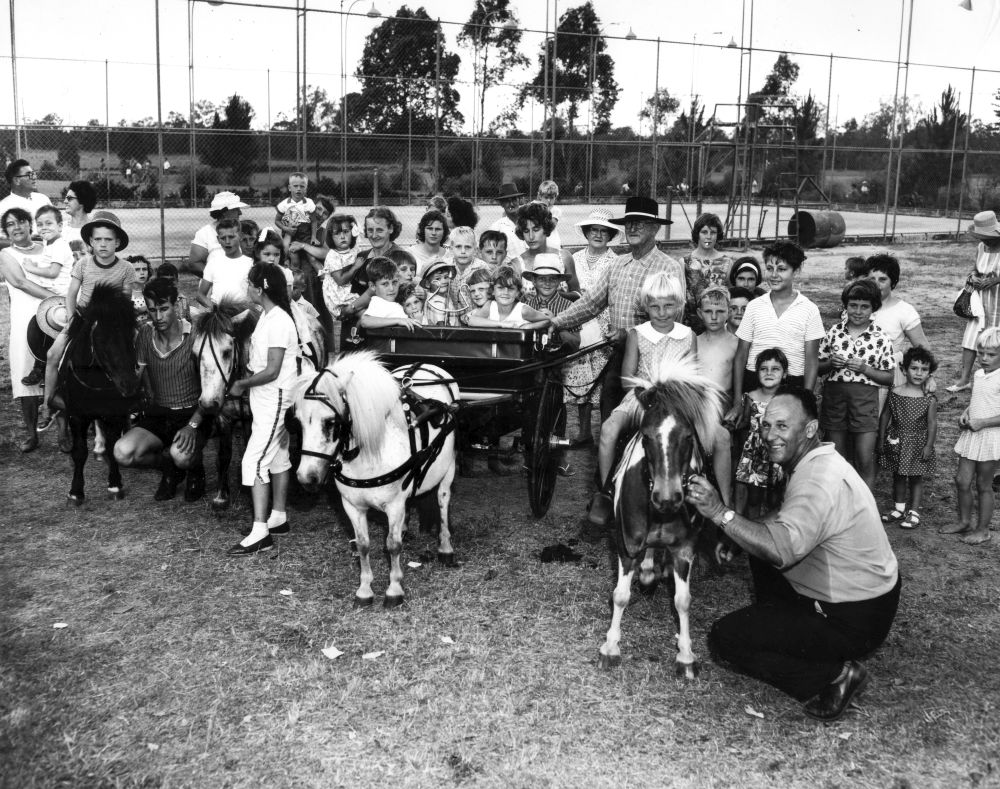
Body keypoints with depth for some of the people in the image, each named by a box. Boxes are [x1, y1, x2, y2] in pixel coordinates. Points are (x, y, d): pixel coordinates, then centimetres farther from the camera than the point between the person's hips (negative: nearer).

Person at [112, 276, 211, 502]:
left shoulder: (194, 336, -13)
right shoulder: (145, 333, 0)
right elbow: (137, 373, 7)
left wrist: (192, 426, -22)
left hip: (192, 413, -4)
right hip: (157, 415, 4)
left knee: (182, 454, -35)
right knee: (122, 452, -22)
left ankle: (196, 471, 5)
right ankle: (169, 468, 9)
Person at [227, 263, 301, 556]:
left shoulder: (279, 322, -20)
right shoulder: (267, 317, 9)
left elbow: (272, 371, -22)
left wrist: (241, 385, -12)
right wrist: (245, 379, -2)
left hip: (274, 402, -10)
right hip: (267, 401, 10)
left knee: (254, 462, -11)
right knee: (277, 458, 17)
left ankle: (260, 533, -10)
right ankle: (278, 518, 28)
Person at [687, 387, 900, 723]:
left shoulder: (822, 480, -27)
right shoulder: (814, 465, 6)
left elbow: (782, 549, -40)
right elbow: (786, 526, 11)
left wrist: (720, 513, -37)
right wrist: (732, 535, -4)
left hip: (855, 620, -10)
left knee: (724, 638, -9)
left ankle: (835, 675, -3)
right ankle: (782, 636, 20)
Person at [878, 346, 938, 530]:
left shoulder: (929, 400, -9)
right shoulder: (894, 393, -3)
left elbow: (932, 424, -7)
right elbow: (885, 416, 4)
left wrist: (928, 446, -11)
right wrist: (881, 438, 4)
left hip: (917, 444, -3)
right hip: (896, 441, 3)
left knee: (916, 478, 6)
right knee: (898, 476, 14)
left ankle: (914, 512, 16)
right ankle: (899, 509, 28)